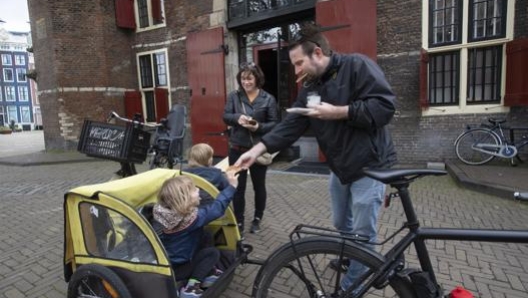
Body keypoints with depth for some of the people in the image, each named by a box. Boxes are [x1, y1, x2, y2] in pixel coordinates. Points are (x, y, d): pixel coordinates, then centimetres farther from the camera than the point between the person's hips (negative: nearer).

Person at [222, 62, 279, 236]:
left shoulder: (268, 99, -4)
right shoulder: (233, 96, 3)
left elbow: (274, 123, -5)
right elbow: (226, 117, -2)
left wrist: (259, 127, -23)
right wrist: (237, 118, -23)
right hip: (237, 149, 1)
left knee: (259, 185, 13)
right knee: (238, 186, 6)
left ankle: (257, 219, 33)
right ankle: (239, 222, 22)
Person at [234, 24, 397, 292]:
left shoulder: (357, 65, -15)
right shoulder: (309, 88, 5)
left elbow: (385, 106, -23)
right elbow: (290, 125, -1)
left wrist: (337, 112, -24)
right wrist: (257, 149, -11)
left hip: (369, 165, -7)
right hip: (339, 166, 7)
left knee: (363, 232, 5)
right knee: (342, 224, 23)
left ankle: (350, 287, 25)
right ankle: (349, 259, 49)